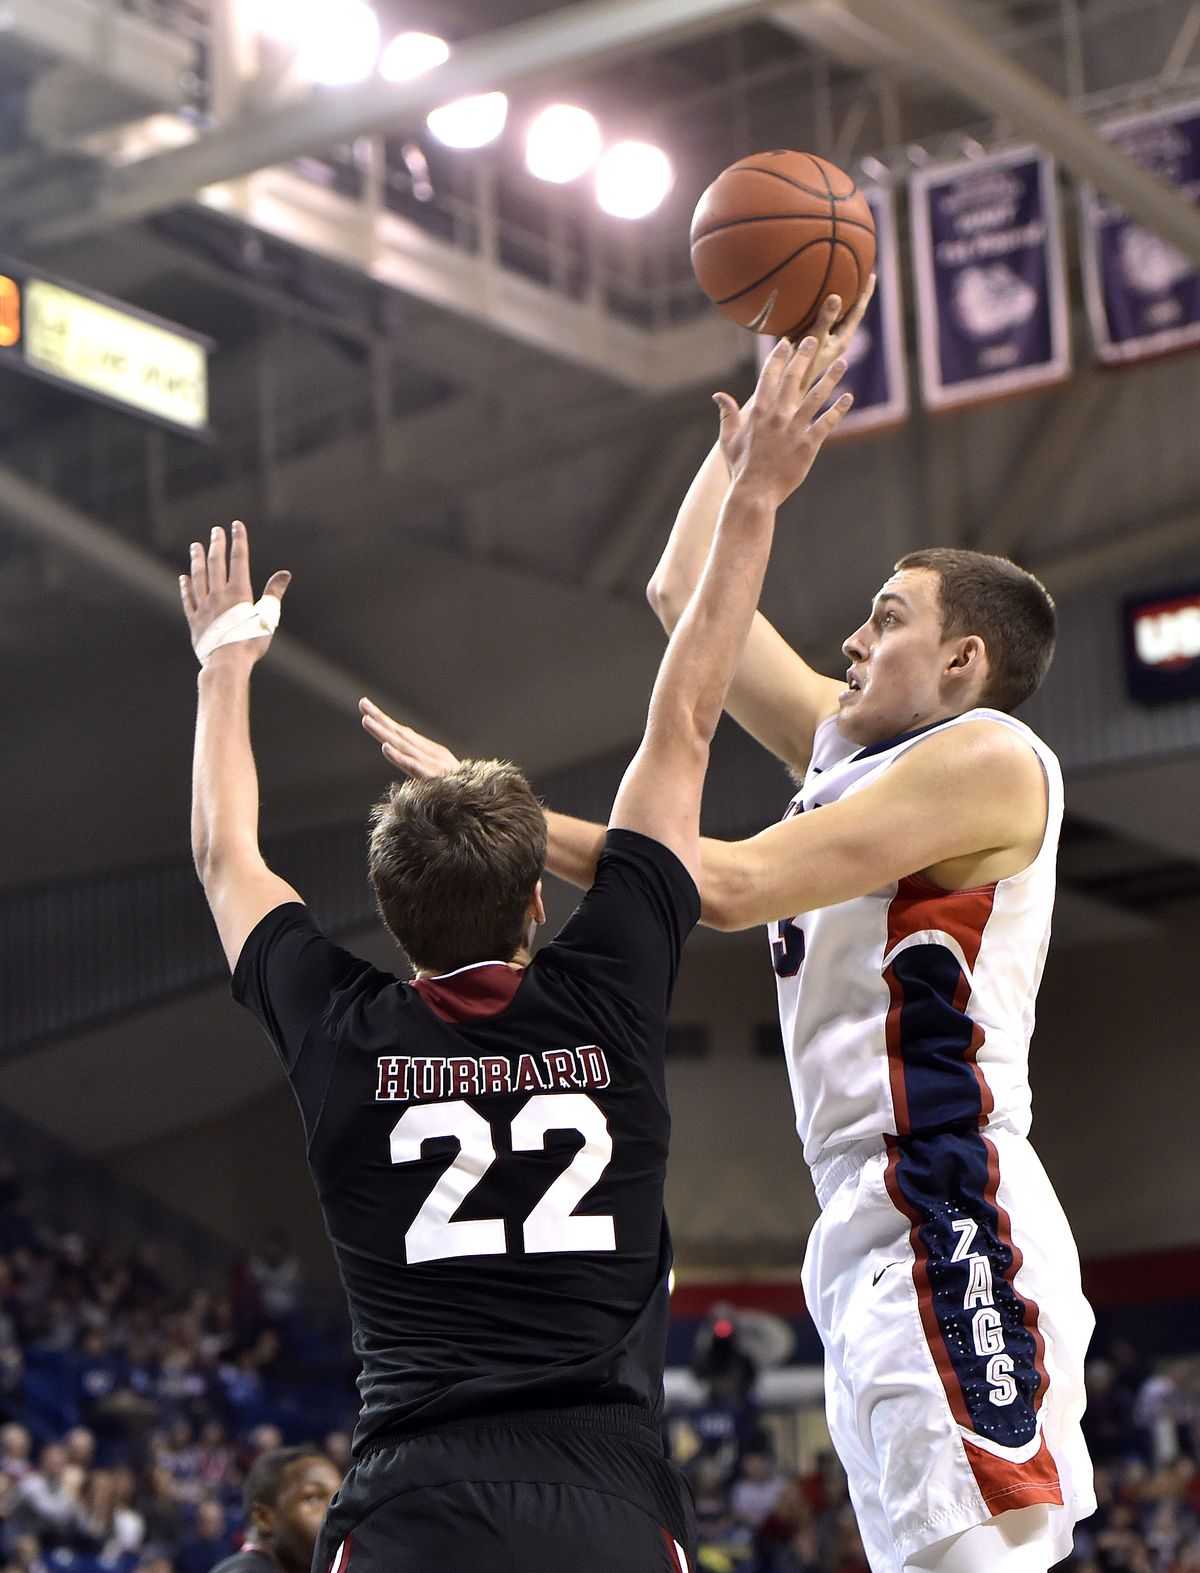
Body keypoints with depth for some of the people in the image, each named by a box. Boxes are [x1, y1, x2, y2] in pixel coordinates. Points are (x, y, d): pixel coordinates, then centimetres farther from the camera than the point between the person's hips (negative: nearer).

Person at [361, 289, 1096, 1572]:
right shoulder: (850, 749, 21)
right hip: (872, 1231, 9)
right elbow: (685, 594, 27)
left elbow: (730, 885, -15)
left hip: (952, 1228, -9)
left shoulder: (986, 754, -5)